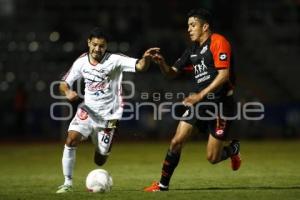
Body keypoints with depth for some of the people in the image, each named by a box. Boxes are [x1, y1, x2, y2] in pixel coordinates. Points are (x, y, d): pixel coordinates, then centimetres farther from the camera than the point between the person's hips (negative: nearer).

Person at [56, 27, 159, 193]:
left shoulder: (115, 60, -14)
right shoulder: (81, 62, -2)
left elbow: (140, 66, -25)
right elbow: (64, 84, 6)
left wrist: (146, 58, -48)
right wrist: (67, 92, -18)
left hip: (108, 116, -2)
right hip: (88, 111, 2)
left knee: (100, 160, 5)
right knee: (71, 140, -22)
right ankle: (68, 183, -11)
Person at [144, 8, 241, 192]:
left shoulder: (218, 42, -11)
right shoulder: (193, 49, 13)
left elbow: (224, 75, -19)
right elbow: (173, 73, 16)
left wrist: (201, 95, -23)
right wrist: (161, 62, -6)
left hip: (221, 103, -7)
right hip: (200, 102, 7)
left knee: (213, 158, -3)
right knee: (177, 141, -6)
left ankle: (233, 148, 30)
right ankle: (163, 184, 5)